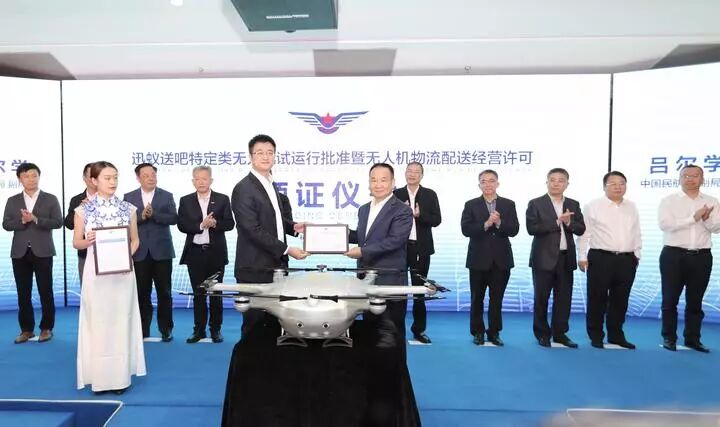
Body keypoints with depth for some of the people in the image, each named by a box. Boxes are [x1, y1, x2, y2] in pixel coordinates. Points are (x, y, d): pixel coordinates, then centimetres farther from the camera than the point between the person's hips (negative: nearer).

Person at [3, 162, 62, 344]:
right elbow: (6, 224, 2)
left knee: (46, 292, 2)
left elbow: (58, 222, -6)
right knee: (23, 293, 6)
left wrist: (35, 219, -17)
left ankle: (46, 328, 12)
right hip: (20, 252, 2)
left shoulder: (50, 199, 3)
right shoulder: (12, 201, 10)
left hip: (42, 252, -2)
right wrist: (22, 220, -15)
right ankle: (26, 329, 15)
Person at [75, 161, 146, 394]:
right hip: (96, 273, -1)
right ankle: (99, 377, 16)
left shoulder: (128, 209, 3)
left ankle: (121, 375, 15)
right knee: (97, 323, 4)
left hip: (122, 272, 1)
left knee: (121, 321, 5)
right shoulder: (83, 210, 0)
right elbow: (76, 243, 5)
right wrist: (87, 241, -16)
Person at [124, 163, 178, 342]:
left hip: (162, 251, -1)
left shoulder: (167, 196, 5)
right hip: (140, 252, 1)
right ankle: (143, 330, 18)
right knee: (142, 292, 6)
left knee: (164, 292, 3)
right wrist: (141, 216, -17)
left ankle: (166, 329, 13)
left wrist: (153, 214, -18)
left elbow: (174, 218, -6)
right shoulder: (129, 197, 8)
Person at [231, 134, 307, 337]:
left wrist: (292, 226, 4)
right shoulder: (244, 189, -15)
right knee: (255, 322, 3)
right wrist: (286, 250, -19)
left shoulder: (270, 184, 13)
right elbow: (253, 230, -20)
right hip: (254, 269, -8)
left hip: (272, 265, 8)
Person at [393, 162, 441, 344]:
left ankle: (419, 330, 20)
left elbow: (437, 220, -2)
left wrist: (419, 215, -17)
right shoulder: (396, 194, 4)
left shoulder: (430, 195, 4)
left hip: (421, 248, 0)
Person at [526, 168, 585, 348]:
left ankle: (560, 333, 19)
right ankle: (542, 333, 16)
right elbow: (532, 228, -14)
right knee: (541, 298, 4)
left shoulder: (573, 205, 11)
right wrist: (557, 221, -17)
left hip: (566, 258, 4)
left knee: (564, 298, 7)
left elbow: (581, 230, 4)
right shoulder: (536, 204, -2)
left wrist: (568, 222, -15)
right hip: (544, 258, -4)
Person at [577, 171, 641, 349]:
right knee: (597, 299, 1)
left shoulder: (632, 207, 13)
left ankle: (616, 335, 23)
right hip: (600, 258, -4)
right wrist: (582, 257, -6)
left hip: (627, 260, 5)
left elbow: (636, 234, 18)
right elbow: (584, 233, -4)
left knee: (620, 300, 11)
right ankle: (596, 336, 13)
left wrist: (636, 255, 15)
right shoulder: (593, 206, -3)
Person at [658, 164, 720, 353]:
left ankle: (693, 338, 22)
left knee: (695, 300, 11)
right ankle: (669, 337, 14)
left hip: (702, 256, 3)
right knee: (670, 300, 3)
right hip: (674, 255, -2)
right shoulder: (669, 201, 0)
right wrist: (694, 218, -17)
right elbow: (665, 224, -14)